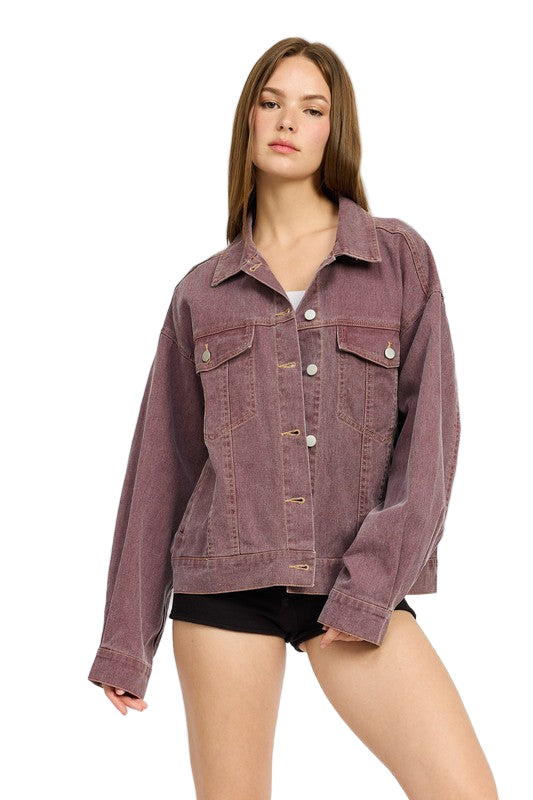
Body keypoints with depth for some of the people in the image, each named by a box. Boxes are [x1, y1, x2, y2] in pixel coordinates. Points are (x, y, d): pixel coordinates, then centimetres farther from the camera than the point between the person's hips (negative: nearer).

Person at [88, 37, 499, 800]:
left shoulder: (401, 257, 5)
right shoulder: (202, 291, 9)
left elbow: (431, 427, -1)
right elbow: (164, 461, 11)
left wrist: (375, 580, -11)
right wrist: (127, 639, 9)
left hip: (354, 585, -1)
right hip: (224, 581, 1)